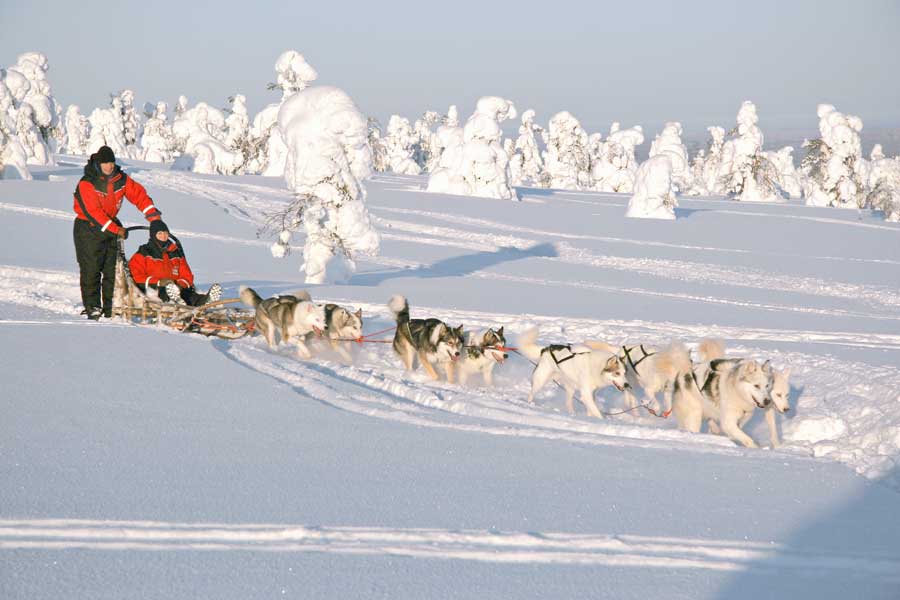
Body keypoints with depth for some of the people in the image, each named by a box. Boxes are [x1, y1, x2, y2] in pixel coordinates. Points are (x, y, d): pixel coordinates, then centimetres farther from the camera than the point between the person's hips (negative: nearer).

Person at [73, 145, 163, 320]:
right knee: (91, 269, -6)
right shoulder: (87, 183, -18)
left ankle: (111, 308, 8)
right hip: (89, 228, -5)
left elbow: (139, 194, 0)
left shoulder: (121, 179, -1)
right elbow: (93, 212, -23)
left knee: (113, 269, 3)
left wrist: (153, 215, -13)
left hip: (111, 225, 5)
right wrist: (115, 229, -26)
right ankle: (92, 308, -1)